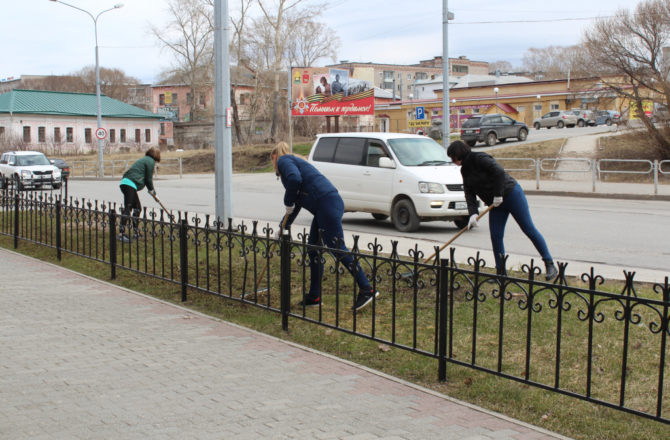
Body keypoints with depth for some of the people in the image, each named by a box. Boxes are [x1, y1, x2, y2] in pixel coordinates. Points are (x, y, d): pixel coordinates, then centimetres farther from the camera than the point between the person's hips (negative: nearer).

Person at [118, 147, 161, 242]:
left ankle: (136, 232, 21)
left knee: (137, 207, 16)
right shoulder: (150, 162, -4)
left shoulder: (145, 160, 25)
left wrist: (151, 189, 29)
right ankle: (122, 233, -17)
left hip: (126, 183, 10)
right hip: (130, 185, -10)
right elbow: (148, 178, -4)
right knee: (127, 208, -13)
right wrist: (152, 190, 12)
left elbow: (146, 177, 29)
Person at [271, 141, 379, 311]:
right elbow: (296, 205, 37)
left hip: (327, 204, -10)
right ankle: (314, 296, 21)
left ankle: (367, 289, -8)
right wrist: (283, 227, 43)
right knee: (313, 249, 15)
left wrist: (288, 202, -5)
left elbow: (295, 179, -20)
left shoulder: (283, 160, 4)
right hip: (325, 207, 10)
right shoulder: (294, 162, 32)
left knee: (337, 248, -9)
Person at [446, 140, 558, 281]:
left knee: (529, 229, -4)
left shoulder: (479, 158, -16)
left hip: (511, 194, -8)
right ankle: (501, 272, 7)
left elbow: (499, 172, -26)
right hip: (496, 204, 8)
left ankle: (550, 265, 3)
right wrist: (473, 213, -10)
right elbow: (469, 193, 3)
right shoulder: (465, 170, 9)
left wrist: (498, 194, -22)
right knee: (495, 237, -1)